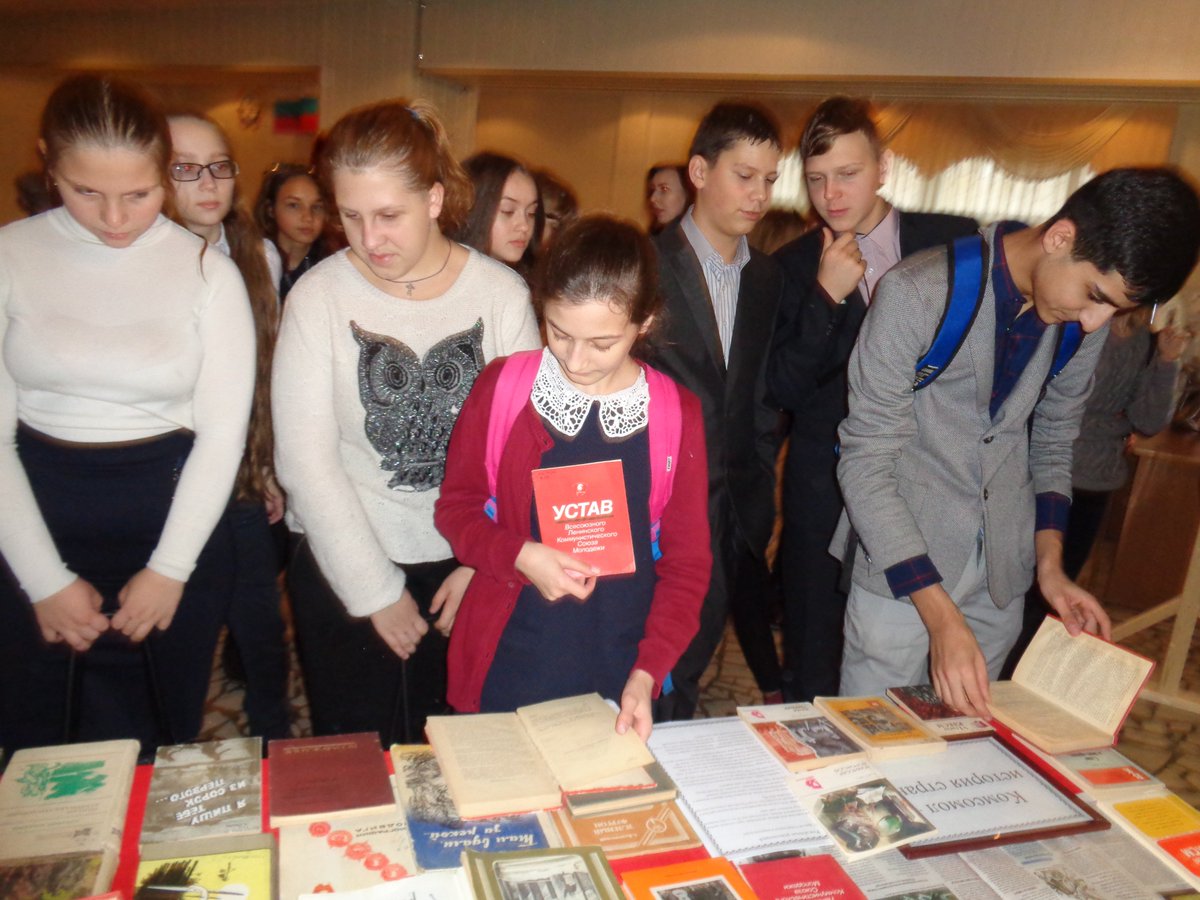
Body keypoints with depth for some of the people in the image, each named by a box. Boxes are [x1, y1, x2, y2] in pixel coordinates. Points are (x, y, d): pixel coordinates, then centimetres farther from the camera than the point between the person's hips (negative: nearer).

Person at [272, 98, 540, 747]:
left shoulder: (501, 293, -5)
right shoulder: (320, 296, -8)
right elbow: (305, 461, -9)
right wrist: (376, 592, -7)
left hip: (469, 572, 1)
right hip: (342, 572, 0)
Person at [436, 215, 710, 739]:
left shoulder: (677, 415, -6)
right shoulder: (501, 388, -7)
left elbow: (688, 562, -2)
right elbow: (456, 507, 2)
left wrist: (647, 673, -13)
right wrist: (521, 556, -17)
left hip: (619, 679, 0)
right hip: (504, 673, 0)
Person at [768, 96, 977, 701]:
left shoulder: (955, 239, 1)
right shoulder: (793, 266, 1)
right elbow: (784, 390, -7)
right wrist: (826, 294, -17)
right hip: (828, 490, 0)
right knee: (813, 675, 8)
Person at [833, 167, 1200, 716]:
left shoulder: (1085, 322, 0)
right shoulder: (917, 294, -18)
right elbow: (865, 463, -18)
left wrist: (1049, 563, 1)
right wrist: (940, 614, -22)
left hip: (1001, 583, 5)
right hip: (902, 568, -5)